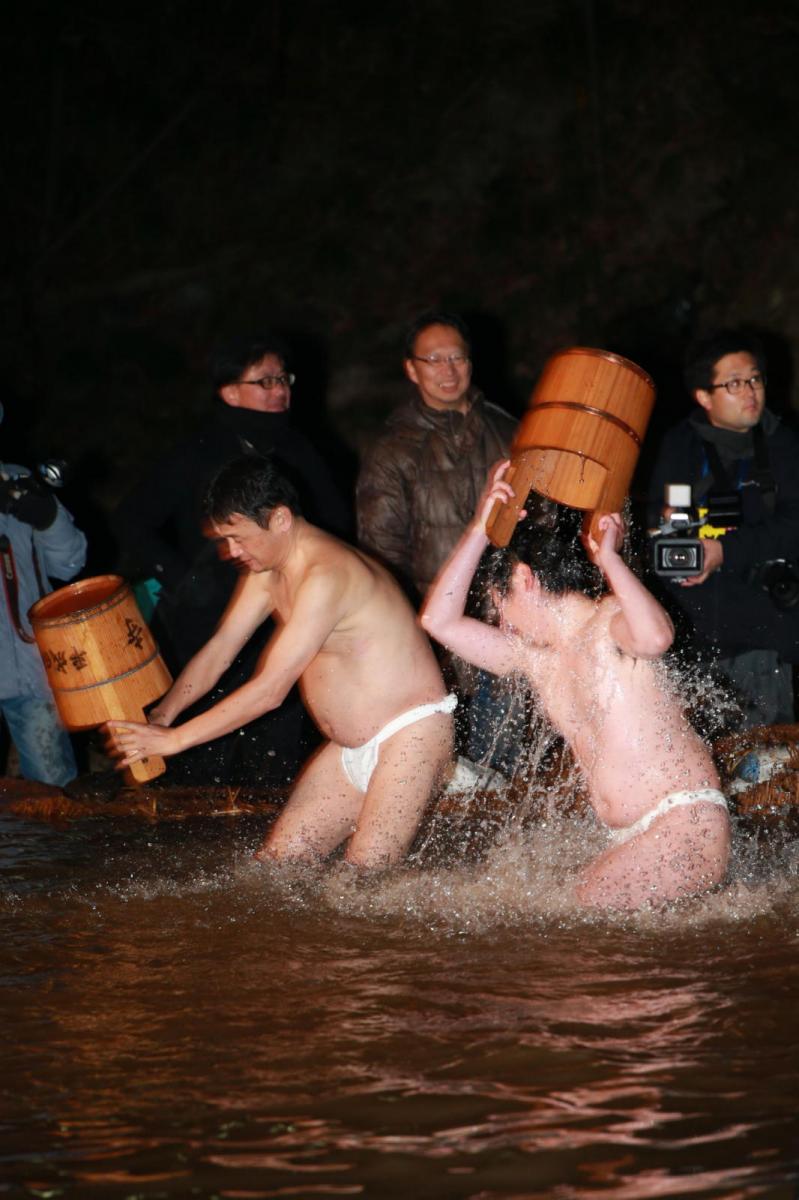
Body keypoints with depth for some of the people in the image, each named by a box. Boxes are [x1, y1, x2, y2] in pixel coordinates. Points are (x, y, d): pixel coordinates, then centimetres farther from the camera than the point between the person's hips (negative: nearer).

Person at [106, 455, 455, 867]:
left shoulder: (326, 575, -25)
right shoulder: (266, 571, 7)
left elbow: (270, 690, -25)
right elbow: (218, 650, 11)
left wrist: (174, 739, -22)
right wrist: (159, 717, -5)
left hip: (411, 737, -10)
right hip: (352, 750, 10)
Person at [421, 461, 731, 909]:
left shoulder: (610, 623, -5)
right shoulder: (535, 656, 19)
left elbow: (656, 637, -31)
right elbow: (440, 620, 16)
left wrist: (609, 558, -19)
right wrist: (480, 531, 10)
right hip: (628, 838, 9)